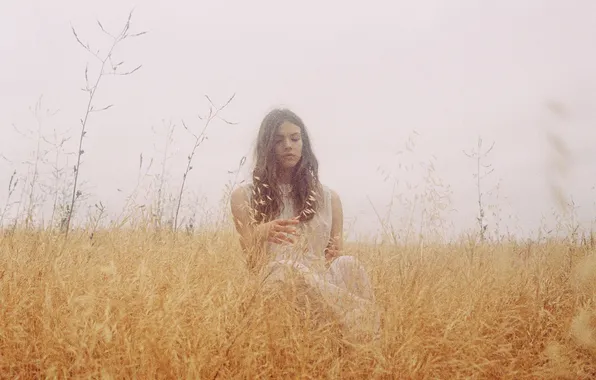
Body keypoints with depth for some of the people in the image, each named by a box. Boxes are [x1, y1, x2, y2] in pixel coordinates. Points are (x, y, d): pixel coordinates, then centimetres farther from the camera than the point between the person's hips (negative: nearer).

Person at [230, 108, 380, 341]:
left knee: (349, 267, -31)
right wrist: (262, 233, -20)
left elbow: (337, 259, 15)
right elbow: (246, 260, 3)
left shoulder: (328, 198, 16)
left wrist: (335, 255, -11)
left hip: (320, 284, 4)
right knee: (289, 273, -39)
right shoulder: (245, 196, 9)